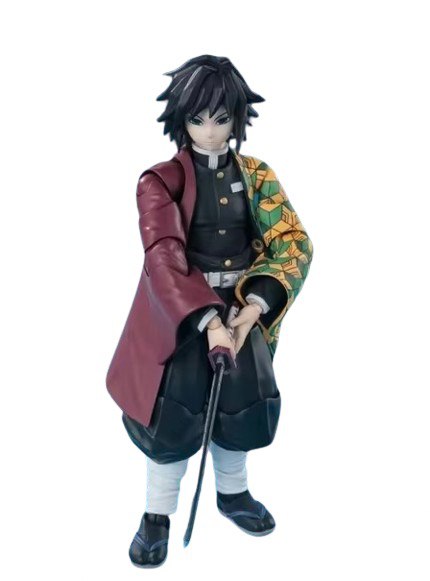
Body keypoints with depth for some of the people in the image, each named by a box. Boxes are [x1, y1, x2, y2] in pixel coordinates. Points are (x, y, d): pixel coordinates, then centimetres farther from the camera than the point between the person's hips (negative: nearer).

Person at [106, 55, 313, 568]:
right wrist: (208, 320, -33)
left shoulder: (256, 176, 1)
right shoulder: (162, 181, -8)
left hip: (242, 305, 3)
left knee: (244, 399, 4)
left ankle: (233, 493, 32)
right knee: (176, 405, -9)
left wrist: (253, 308, -22)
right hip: (179, 308, -3)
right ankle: (158, 515, 13)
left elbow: (293, 245, -7)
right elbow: (163, 258, -20)